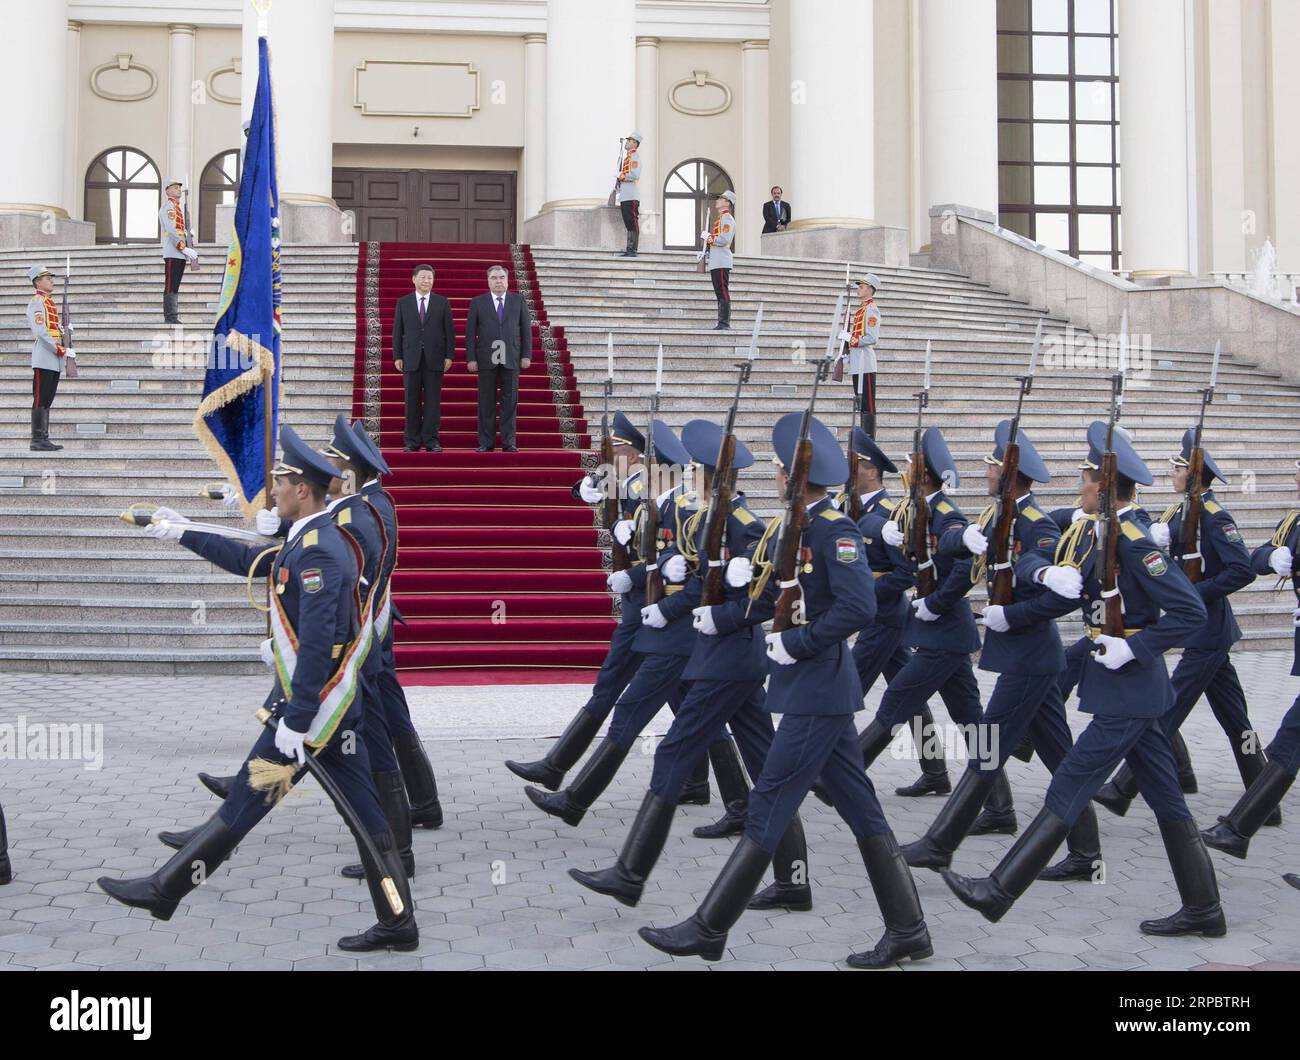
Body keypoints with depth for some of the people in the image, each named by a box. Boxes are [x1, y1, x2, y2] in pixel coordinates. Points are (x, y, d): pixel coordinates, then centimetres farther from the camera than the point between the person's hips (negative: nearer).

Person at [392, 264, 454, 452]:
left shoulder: (442, 303, 7)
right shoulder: (403, 302, 8)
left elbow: (449, 330, 5)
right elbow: (397, 331, 6)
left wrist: (449, 355, -2)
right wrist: (397, 356, 0)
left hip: (434, 358, 0)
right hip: (411, 358, 0)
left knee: (433, 400, -1)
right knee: (412, 400, 1)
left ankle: (431, 440, 3)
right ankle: (412, 440, 5)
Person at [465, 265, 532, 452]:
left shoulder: (518, 301, 9)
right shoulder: (477, 303, 6)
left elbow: (526, 329, 7)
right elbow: (470, 332, 3)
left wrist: (526, 355, -1)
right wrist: (471, 358, -4)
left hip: (511, 359, 1)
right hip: (486, 359, -1)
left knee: (510, 402, 2)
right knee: (486, 403, 1)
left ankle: (508, 442, 6)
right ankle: (486, 443, 5)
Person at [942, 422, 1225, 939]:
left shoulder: (1135, 545, -20)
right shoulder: (1090, 533, 7)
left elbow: (1190, 612, -22)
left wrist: (1133, 647, -22)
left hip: (1127, 690, -10)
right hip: (1133, 689, 10)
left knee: (1069, 786, -5)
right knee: (1165, 796, 13)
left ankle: (999, 892, 0)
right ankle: (1202, 909, 21)